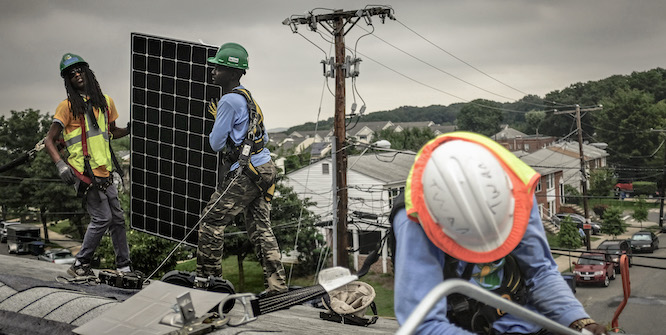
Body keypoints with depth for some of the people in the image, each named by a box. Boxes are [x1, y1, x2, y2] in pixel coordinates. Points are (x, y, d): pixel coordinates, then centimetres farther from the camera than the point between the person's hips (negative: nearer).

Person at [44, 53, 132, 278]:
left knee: (117, 218, 8)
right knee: (102, 218, -11)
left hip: (104, 172, 6)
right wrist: (60, 164, -20)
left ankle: (124, 267, 18)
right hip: (84, 173, -6)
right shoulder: (68, 106, -4)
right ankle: (80, 266, 2)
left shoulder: (105, 101, 14)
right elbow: (49, 140, -5)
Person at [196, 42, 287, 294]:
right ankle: (276, 283, 10)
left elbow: (216, 143, -11)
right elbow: (263, 137, 24)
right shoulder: (247, 97, 16)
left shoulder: (228, 101, -13)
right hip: (265, 168, 9)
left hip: (245, 172, -9)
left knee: (212, 221, 2)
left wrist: (214, 136, 10)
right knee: (260, 227, 11)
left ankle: (207, 276, 10)